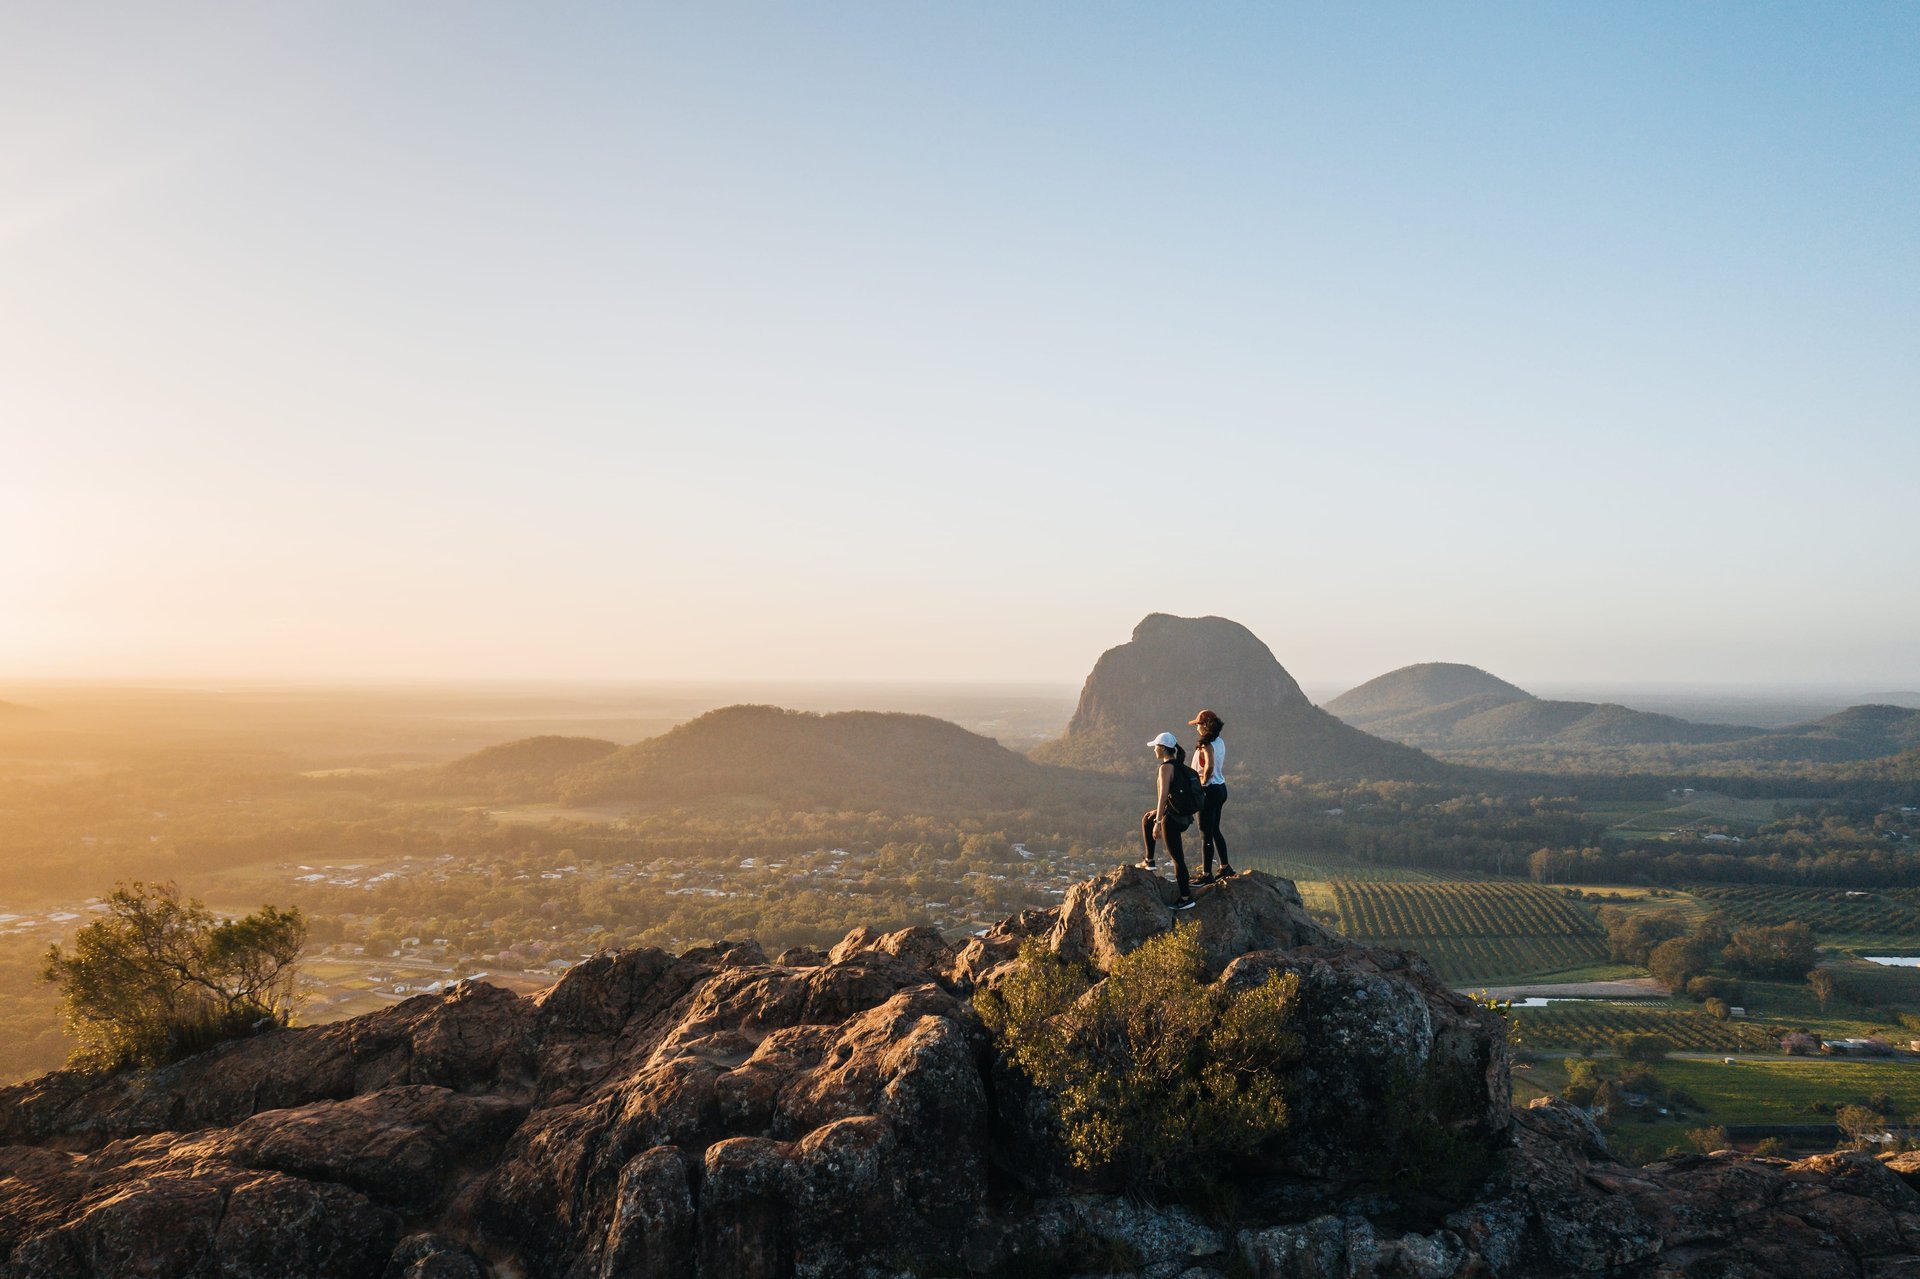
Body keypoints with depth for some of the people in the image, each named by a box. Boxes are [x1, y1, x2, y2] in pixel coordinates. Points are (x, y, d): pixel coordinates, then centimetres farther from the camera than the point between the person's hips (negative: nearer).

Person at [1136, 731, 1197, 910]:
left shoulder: (1166, 767, -19)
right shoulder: (1179, 764, 8)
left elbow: (1163, 796, -23)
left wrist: (1158, 822, -22)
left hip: (1171, 816, -9)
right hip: (1183, 814, 9)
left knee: (1177, 858, -2)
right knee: (1147, 818, 31)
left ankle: (1186, 898, 3)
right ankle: (1149, 860, 35)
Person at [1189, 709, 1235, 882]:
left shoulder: (1207, 744, -19)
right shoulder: (1220, 742, 9)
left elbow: (1209, 766, -34)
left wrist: (1203, 782, -20)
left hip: (1209, 790, -9)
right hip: (1221, 788, 9)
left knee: (1206, 833, -2)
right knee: (1215, 830, 20)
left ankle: (1206, 874, 3)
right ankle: (1225, 867, 27)